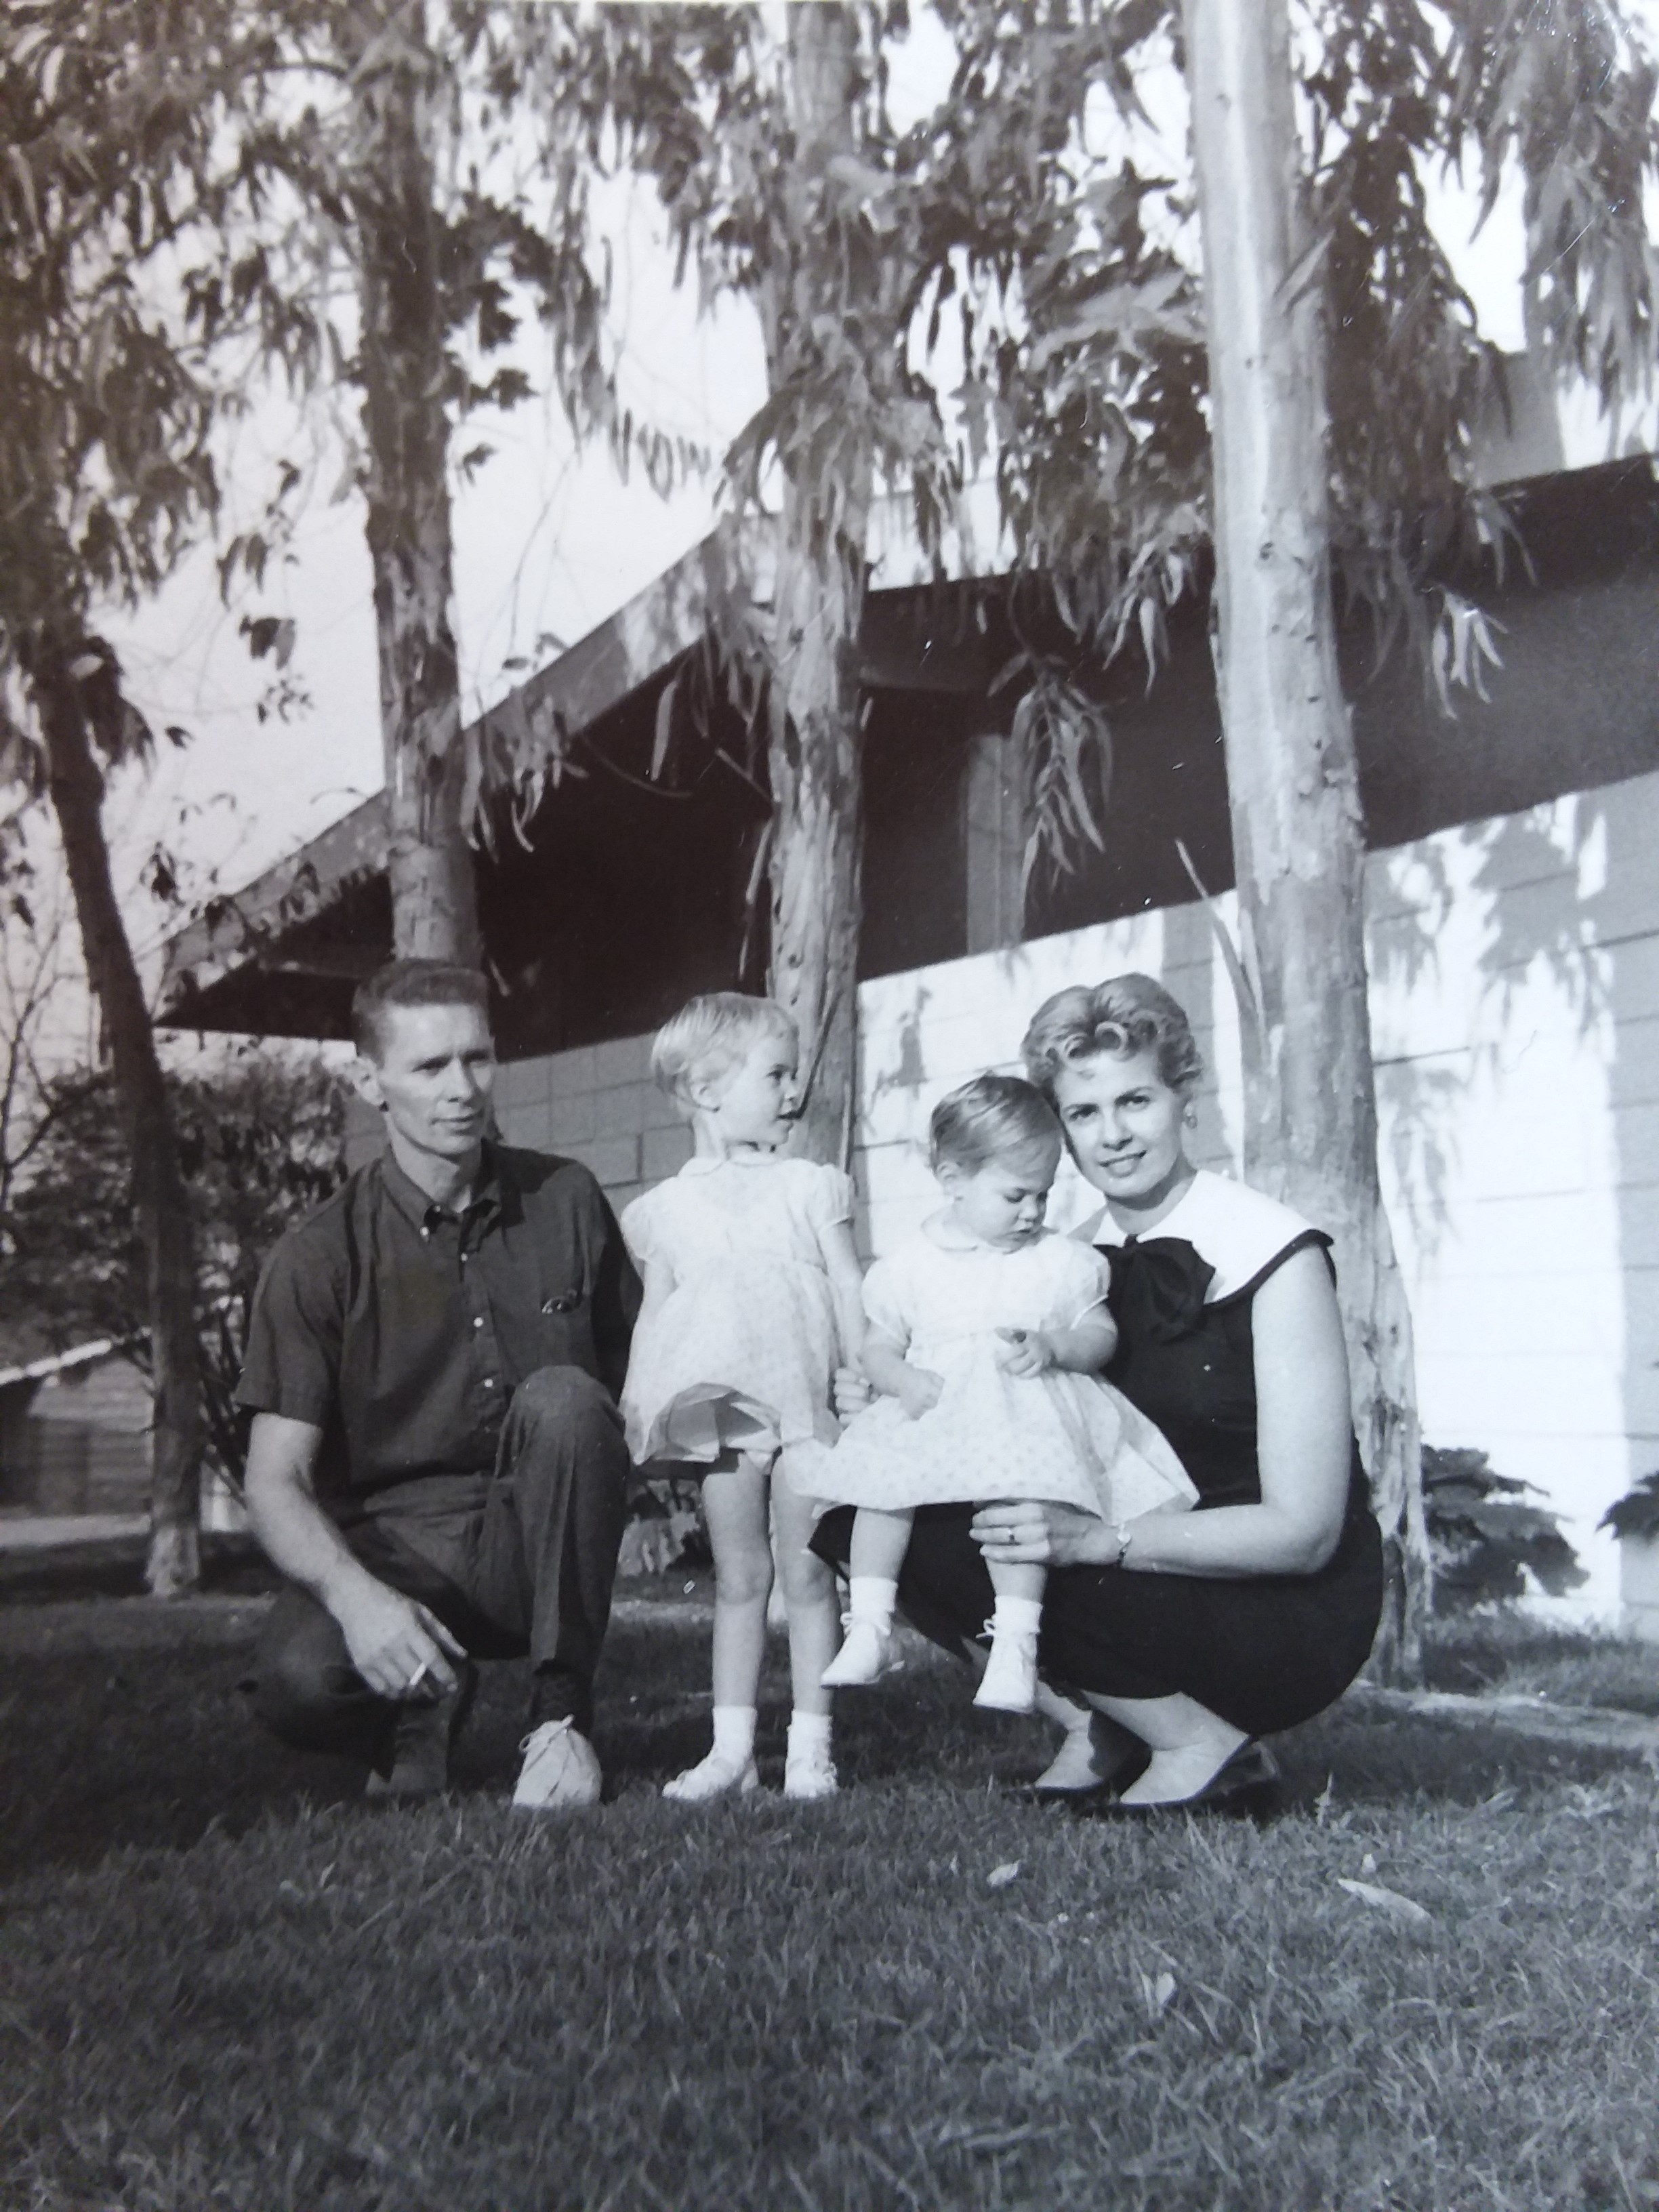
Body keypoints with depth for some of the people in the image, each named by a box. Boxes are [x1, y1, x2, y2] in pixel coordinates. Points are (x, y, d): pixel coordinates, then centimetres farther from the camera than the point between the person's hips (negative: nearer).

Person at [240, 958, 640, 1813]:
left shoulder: (565, 1200, 2)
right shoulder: (320, 1258, -7)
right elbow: (276, 1478, -12)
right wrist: (354, 1593, -31)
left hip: (541, 1544, 2)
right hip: (401, 1542, -1)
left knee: (562, 1398, -29)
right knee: (297, 1678, -32)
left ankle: (561, 1713, -15)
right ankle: (425, 1709, 6)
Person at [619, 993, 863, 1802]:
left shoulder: (809, 1188, 4)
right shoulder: (668, 1208, 7)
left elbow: (850, 1293, 3)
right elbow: (655, 1311, 10)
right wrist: (637, 1401, 2)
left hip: (805, 1406, -1)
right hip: (720, 1414, 1)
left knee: (807, 1574, 2)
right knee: (738, 1577, 8)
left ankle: (810, 1745, 10)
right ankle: (732, 1747, 13)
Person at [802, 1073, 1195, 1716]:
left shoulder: (1061, 1261, 8)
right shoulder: (911, 1265, 8)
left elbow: (1102, 1337, 9)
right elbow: (878, 1349, 10)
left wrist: (1053, 1346, -13)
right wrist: (908, 1382, -12)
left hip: (1029, 1413, -2)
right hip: (933, 1413, 2)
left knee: (1014, 1490, -31)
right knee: (881, 1479, -21)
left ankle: (1015, 1639, -29)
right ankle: (868, 1625, -13)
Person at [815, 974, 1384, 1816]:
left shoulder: (1273, 1254, -16)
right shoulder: (1072, 1262, 2)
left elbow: (1304, 1531, -19)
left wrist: (1096, 1539, -31)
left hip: (1287, 1614, -6)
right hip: (1141, 1594, 6)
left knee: (1010, 1557, -28)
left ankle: (1207, 1747, -7)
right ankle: (1095, 1729, 0)